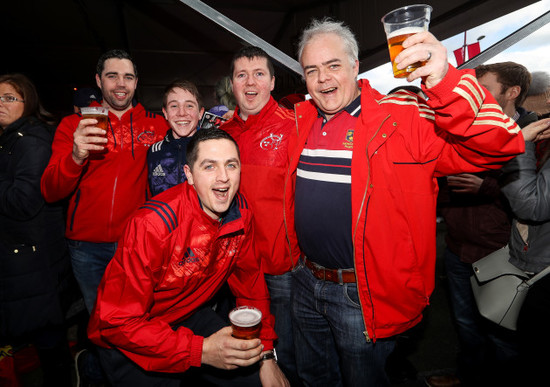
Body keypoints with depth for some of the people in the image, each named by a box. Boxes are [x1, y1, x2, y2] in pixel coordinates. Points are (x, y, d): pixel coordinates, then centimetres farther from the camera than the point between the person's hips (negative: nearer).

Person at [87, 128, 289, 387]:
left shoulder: (240, 210, -13)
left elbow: (249, 279, -1)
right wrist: (201, 350, -33)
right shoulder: (154, 223, -30)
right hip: (128, 342, -4)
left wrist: (266, 354, -5)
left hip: (188, 316, 5)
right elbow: (119, 322, -26)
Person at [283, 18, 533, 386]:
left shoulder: (405, 118, -15)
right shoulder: (302, 120, 2)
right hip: (306, 280, 6)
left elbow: (500, 146, -25)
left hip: (364, 295, -5)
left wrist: (445, 82, -38)